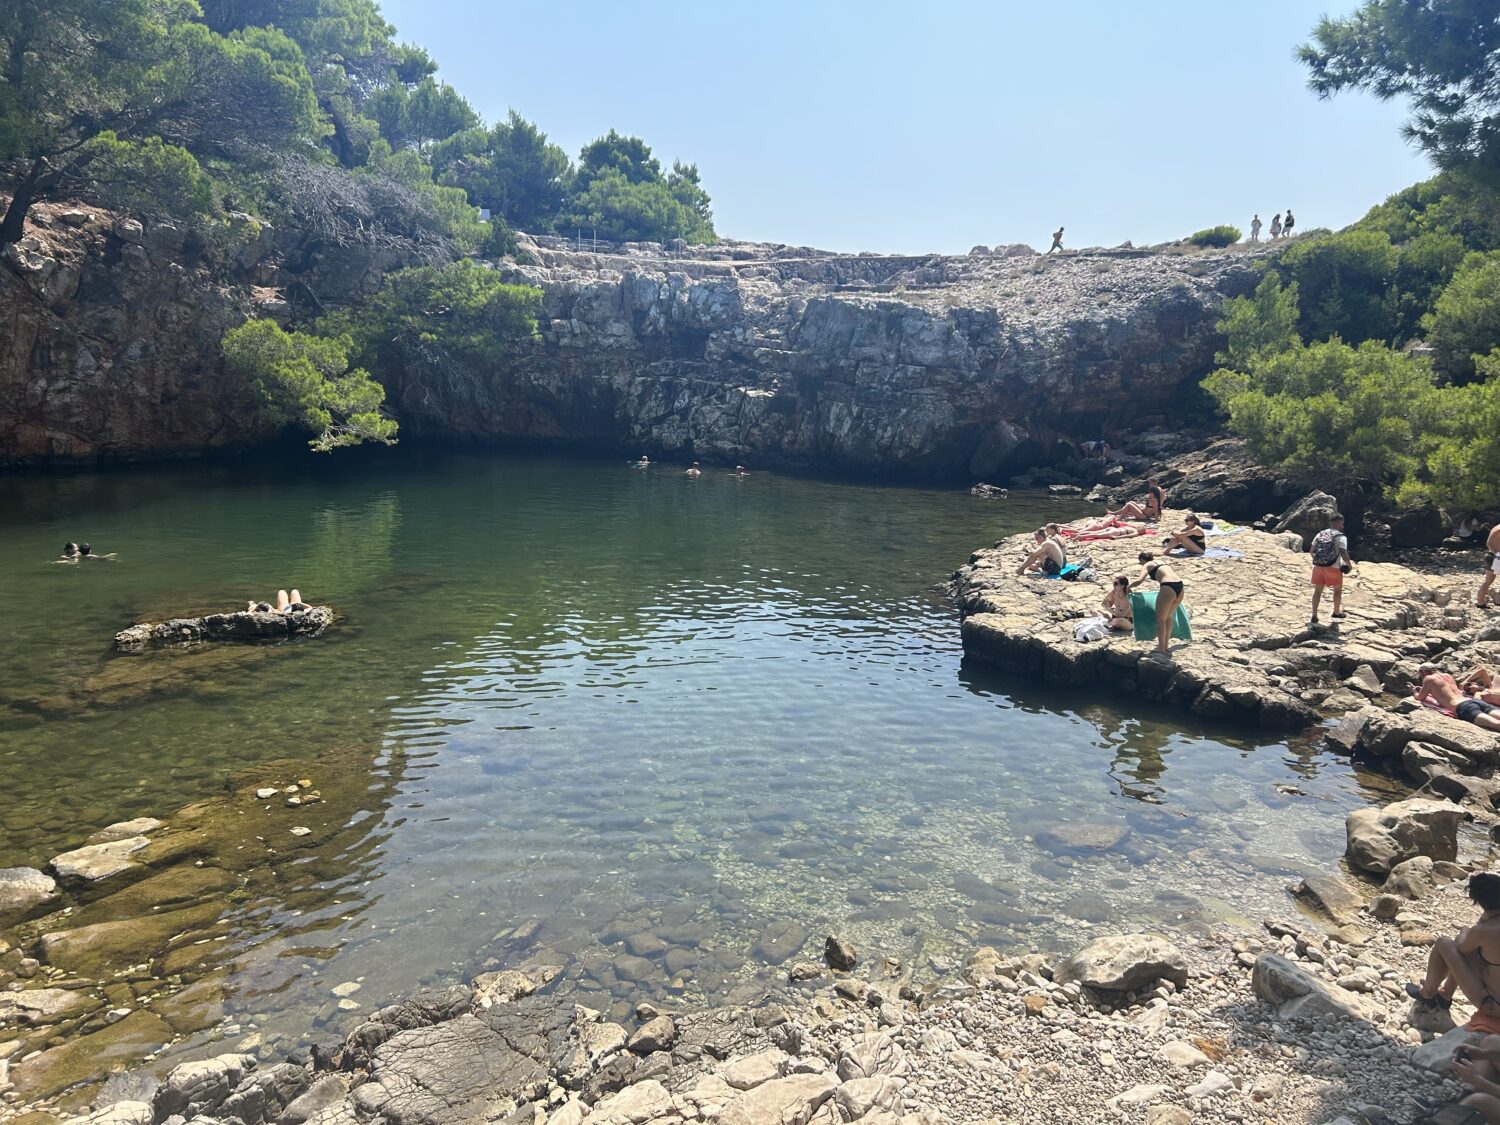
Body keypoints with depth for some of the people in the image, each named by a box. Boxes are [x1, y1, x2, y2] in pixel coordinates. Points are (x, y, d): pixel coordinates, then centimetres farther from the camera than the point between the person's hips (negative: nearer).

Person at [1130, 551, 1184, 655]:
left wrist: (1129, 586, 10)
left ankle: (1161, 649, 10)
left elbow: (1139, 581, -6)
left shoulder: (1147, 565, 9)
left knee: (1160, 619, 7)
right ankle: (1165, 645, 32)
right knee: (1168, 617, 23)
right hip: (1180, 586, 7)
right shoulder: (1163, 562, 30)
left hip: (1168, 588, -7)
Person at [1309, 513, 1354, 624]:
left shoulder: (1320, 534, 7)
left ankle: (1314, 616, 3)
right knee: (1338, 590, 18)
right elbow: (1344, 554, -19)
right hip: (1333, 568, -4)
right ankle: (1337, 612, 33)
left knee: (1318, 591, 7)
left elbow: (1311, 551, 8)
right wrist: (1349, 565, -4)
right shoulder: (1340, 537, -10)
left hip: (1318, 566, 4)